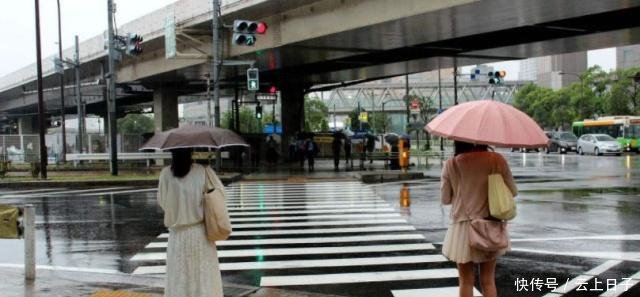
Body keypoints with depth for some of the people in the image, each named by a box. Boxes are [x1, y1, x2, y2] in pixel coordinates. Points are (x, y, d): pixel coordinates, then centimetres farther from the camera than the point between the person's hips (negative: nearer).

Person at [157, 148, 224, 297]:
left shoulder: (166, 174, -6)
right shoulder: (204, 172, -10)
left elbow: (162, 202, 4)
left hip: (177, 234, 1)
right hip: (201, 233, -1)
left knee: (178, 280, 9)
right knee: (204, 277, 7)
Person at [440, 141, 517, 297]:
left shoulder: (451, 164, -8)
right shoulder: (496, 160, -7)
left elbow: (445, 199, 1)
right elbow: (512, 191, 2)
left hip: (462, 228, -1)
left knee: (466, 281, 10)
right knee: (488, 281, 11)